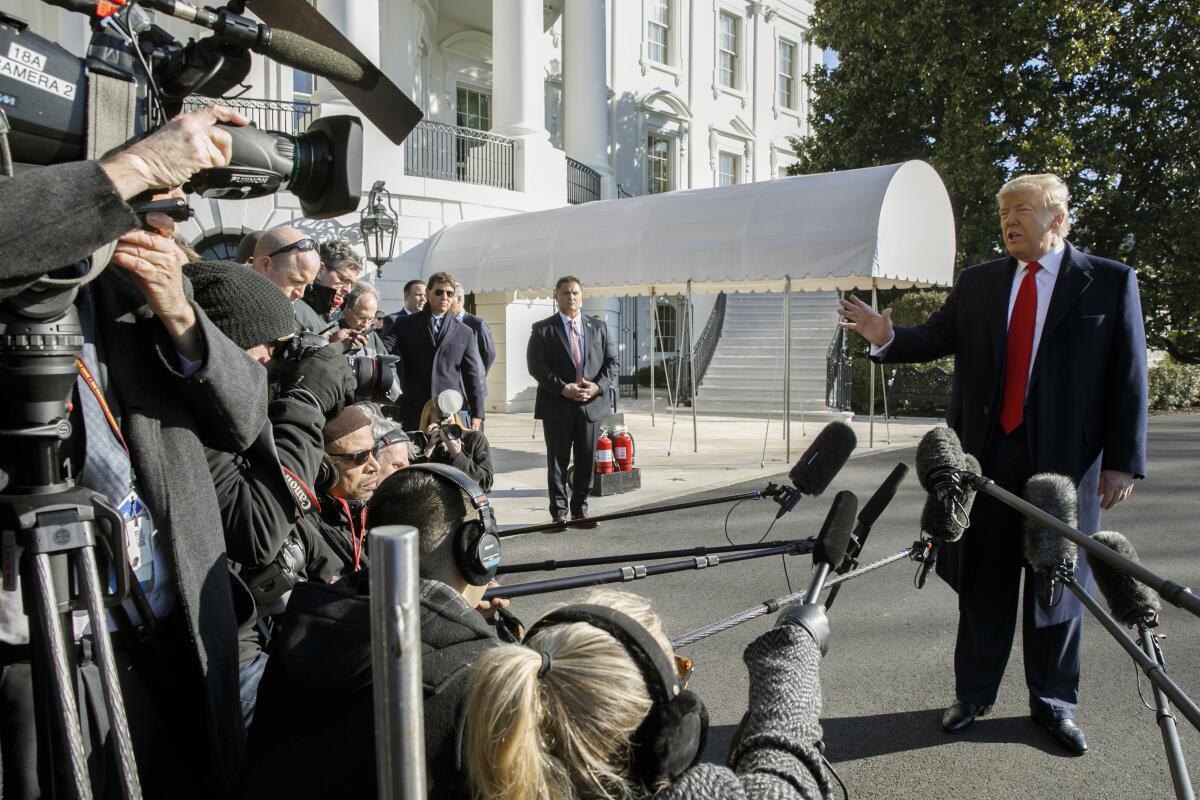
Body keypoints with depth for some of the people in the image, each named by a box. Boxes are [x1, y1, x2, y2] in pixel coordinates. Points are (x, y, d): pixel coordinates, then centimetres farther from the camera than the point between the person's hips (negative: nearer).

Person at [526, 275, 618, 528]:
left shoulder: (598, 327, 11)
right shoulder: (542, 329, 2)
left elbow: (611, 362, 8)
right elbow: (536, 365, -7)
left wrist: (598, 386, -9)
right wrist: (563, 388, -17)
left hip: (591, 404, 3)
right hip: (557, 405, -3)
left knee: (586, 460, 8)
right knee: (557, 462, 3)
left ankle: (580, 509, 20)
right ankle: (559, 512, 12)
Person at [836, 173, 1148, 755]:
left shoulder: (1111, 282, 0)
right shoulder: (977, 283, 9)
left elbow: (1129, 376, -2)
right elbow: (936, 339, 7)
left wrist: (1122, 461, -7)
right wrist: (887, 336, -13)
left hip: (1065, 458, -2)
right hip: (986, 454, 2)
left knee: (1057, 582, 9)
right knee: (983, 581, 10)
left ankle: (1054, 703, 26)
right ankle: (973, 695, 24)